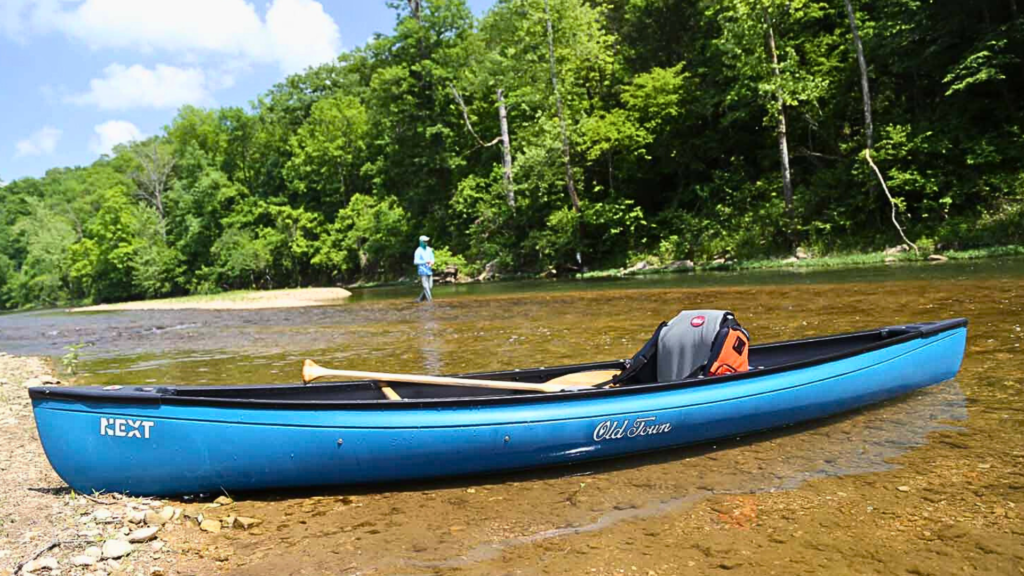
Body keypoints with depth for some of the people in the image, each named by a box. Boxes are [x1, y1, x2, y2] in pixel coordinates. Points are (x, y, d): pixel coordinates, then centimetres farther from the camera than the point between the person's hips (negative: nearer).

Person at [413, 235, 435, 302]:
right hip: (422, 271, -6)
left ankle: (420, 299, 18)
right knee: (426, 286, -9)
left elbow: (432, 259, 14)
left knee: (430, 286, 5)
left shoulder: (429, 249, 8)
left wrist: (432, 263, -10)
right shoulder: (418, 251, -9)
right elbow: (415, 262, -14)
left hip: (429, 270, 6)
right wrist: (425, 262, -25)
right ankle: (429, 300, -10)